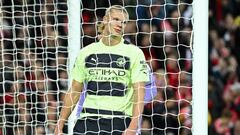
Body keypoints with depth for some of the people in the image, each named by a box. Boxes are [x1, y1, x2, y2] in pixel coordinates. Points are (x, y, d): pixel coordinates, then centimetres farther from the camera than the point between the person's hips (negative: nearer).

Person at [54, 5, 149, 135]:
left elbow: (139, 93, -6)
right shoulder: (86, 52, 11)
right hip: (87, 120, 3)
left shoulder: (134, 53, 1)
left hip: (119, 124, -3)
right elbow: (74, 91, 15)